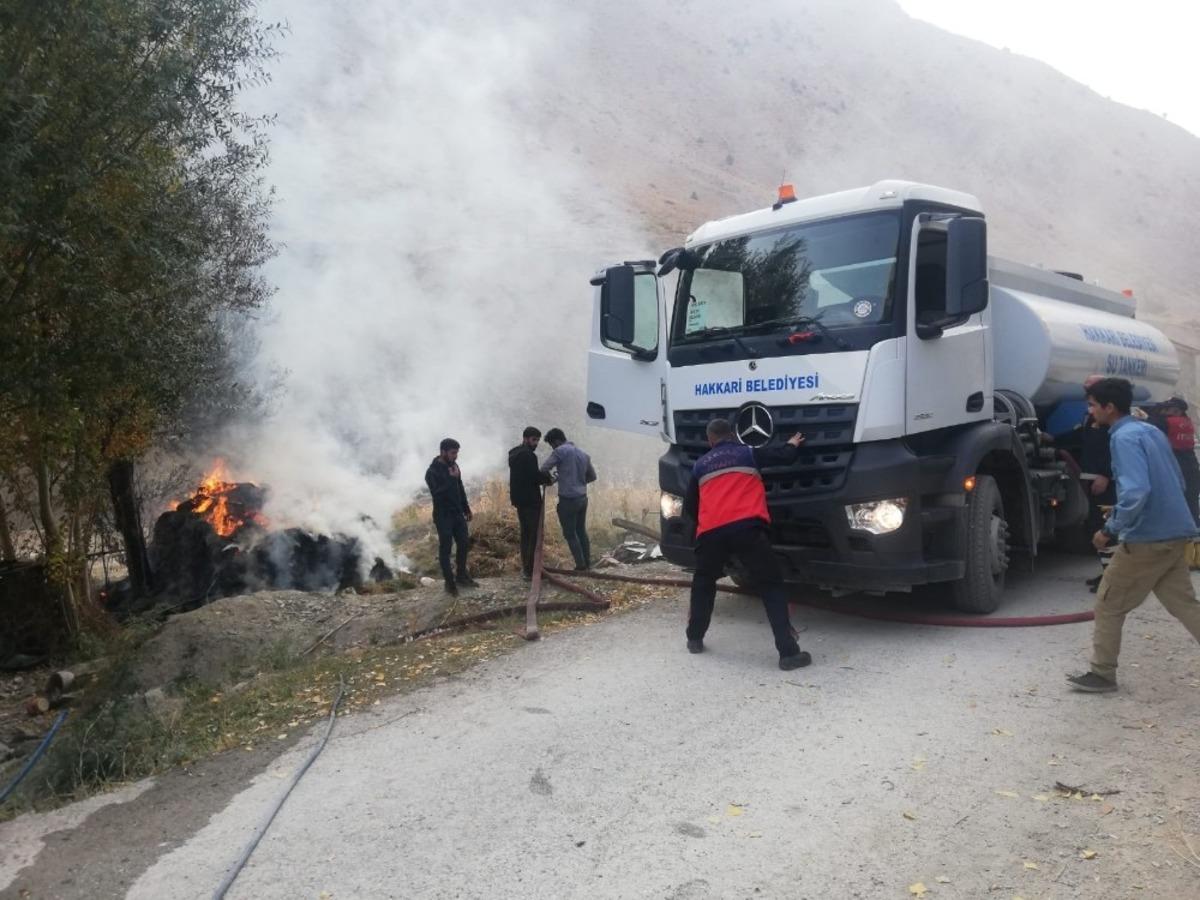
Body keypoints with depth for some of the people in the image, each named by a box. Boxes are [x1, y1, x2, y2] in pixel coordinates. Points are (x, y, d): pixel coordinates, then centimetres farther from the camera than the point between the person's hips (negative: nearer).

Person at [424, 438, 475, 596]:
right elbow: (437, 494, -29)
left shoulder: (453, 465, 5)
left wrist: (466, 508, 17)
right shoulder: (432, 472, -18)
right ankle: (449, 582, 13)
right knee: (445, 549, 3)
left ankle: (461, 576, 30)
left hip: (458, 513, 7)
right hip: (443, 516, -7)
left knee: (463, 544, 14)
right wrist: (451, 479, -29)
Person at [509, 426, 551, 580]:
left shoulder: (514, 453, 15)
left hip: (518, 498, 10)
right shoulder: (528, 454, -17)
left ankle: (525, 566, 20)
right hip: (530, 500, -10)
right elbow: (535, 476, -21)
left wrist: (543, 477, 8)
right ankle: (530, 570, -6)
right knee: (534, 535, -5)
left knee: (525, 533, 16)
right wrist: (548, 479, -2)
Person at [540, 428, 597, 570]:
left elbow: (544, 469, -13)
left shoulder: (561, 451, -12)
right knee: (581, 531, 20)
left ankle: (581, 565, 11)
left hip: (568, 500, -7)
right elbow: (592, 476, 17)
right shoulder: (583, 454, 10)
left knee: (570, 534, 7)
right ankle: (587, 563, 26)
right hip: (582, 498, 7)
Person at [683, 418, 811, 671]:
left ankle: (695, 639, 32)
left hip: (711, 532, 3)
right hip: (747, 527, -2)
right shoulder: (748, 453, 17)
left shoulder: (700, 465, 24)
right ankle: (788, 652, -4)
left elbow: (689, 507, 27)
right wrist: (793, 444, 40)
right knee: (772, 586, 5)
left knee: (703, 583, 27)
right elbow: (785, 457, 17)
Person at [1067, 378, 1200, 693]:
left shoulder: (1124, 437, -15)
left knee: (1109, 604, 5)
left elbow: (1136, 491, -28)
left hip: (1147, 538, -9)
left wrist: (1110, 530, -18)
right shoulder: (1152, 431, 14)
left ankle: (1102, 674, 14)